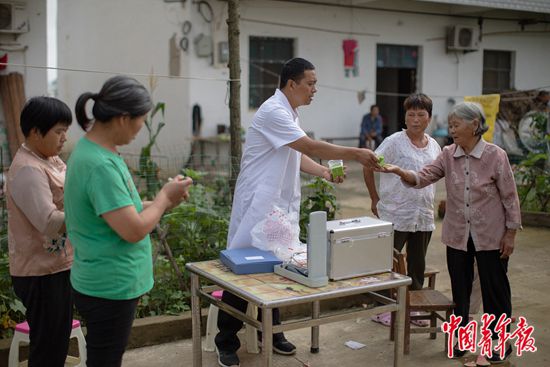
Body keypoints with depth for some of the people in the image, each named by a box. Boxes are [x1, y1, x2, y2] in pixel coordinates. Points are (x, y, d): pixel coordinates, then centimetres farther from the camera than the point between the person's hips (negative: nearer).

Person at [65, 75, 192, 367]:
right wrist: (164, 197, -10)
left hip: (105, 284, 10)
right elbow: (134, 230, -26)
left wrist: (161, 202, 4)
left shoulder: (91, 149, 5)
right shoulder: (101, 165, -26)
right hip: (111, 288, -10)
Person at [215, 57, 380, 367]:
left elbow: (298, 155, 16)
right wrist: (356, 154, -19)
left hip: (283, 204, 9)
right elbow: (310, 147, -23)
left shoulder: (291, 113, 13)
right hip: (259, 204, -9)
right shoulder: (273, 112, -18)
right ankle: (226, 342, 12)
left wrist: (325, 172, 0)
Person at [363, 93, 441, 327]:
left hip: (424, 217, 6)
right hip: (395, 216, -5)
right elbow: (368, 168, -9)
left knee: (417, 264, 15)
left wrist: (429, 204, 13)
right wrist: (375, 200, -5)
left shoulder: (434, 146, 7)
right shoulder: (394, 142, -10)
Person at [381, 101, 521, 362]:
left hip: (490, 237, -4)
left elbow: (509, 197, -8)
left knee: (494, 289, 8)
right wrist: (399, 171, -29)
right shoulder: (448, 155, -1)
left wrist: (510, 234, -7)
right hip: (457, 236, 4)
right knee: (460, 289, 14)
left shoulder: (495, 155, -13)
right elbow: (423, 178, -10)